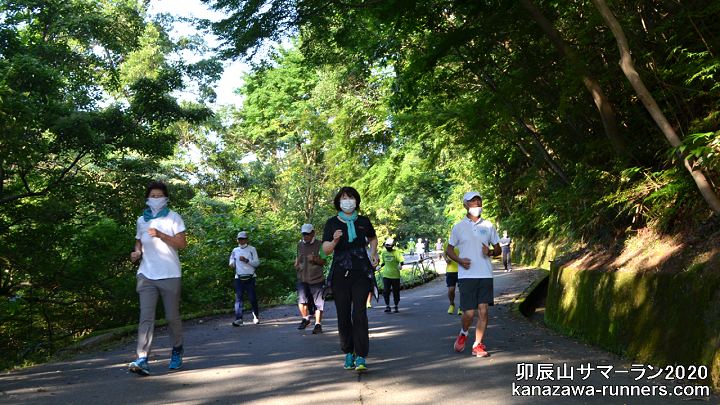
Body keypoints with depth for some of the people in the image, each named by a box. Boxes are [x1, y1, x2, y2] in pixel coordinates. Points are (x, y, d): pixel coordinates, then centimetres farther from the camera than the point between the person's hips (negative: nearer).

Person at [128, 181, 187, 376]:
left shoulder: (173, 217, 1)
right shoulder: (141, 220, 13)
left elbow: (182, 243, -6)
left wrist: (160, 235, -18)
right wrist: (137, 252, 1)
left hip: (170, 275, -2)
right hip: (146, 275, 2)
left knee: (172, 317, 7)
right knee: (146, 317, -11)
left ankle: (177, 351, 31)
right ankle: (142, 360, -19)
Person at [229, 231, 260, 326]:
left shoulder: (252, 249, 3)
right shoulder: (235, 251, 12)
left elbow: (257, 263, -2)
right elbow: (232, 261, 18)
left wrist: (246, 260, -16)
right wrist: (231, 264, -6)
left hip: (250, 278, -2)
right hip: (239, 278, 2)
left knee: (252, 298, 2)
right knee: (238, 298, -8)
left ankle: (256, 316, 22)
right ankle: (238, 319, -12)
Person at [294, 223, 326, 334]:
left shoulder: (319, 244, -2)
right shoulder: (300, 245, 12)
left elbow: (324, 261, -2)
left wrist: (315, 259, -20)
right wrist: (296, 264, 6)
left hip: (317, 279, -3)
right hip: (302, 279, 3)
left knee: (318, 303, 0)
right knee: (301, 300, -12)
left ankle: (318, 325, 10)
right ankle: (305, 318, 14)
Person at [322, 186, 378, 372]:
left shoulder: (363, 221, 6)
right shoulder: (332, 223, 2)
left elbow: (373, 239, 25)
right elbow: (326, 250, -5)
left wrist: (373, 253, 7)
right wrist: (334, 241, -25)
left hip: (361, 273, 0)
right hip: (340, 273, 1)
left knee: (359, 313, -11)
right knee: (343, 315, 3)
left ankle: (361, 357, -11)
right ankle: (348, 353, 17)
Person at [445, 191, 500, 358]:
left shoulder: (488, 226, 10)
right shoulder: (459, 227, 5)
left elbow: (498, 249, 16)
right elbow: (449, 249, 11)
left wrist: (490, 252, -7)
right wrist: (459, 260, -8)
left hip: (485, 274, 2)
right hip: (467, 275, -2)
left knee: (483, 310, -2)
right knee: (469, 312, -6)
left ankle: (478, 345, 7)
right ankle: (463, 334, 25)